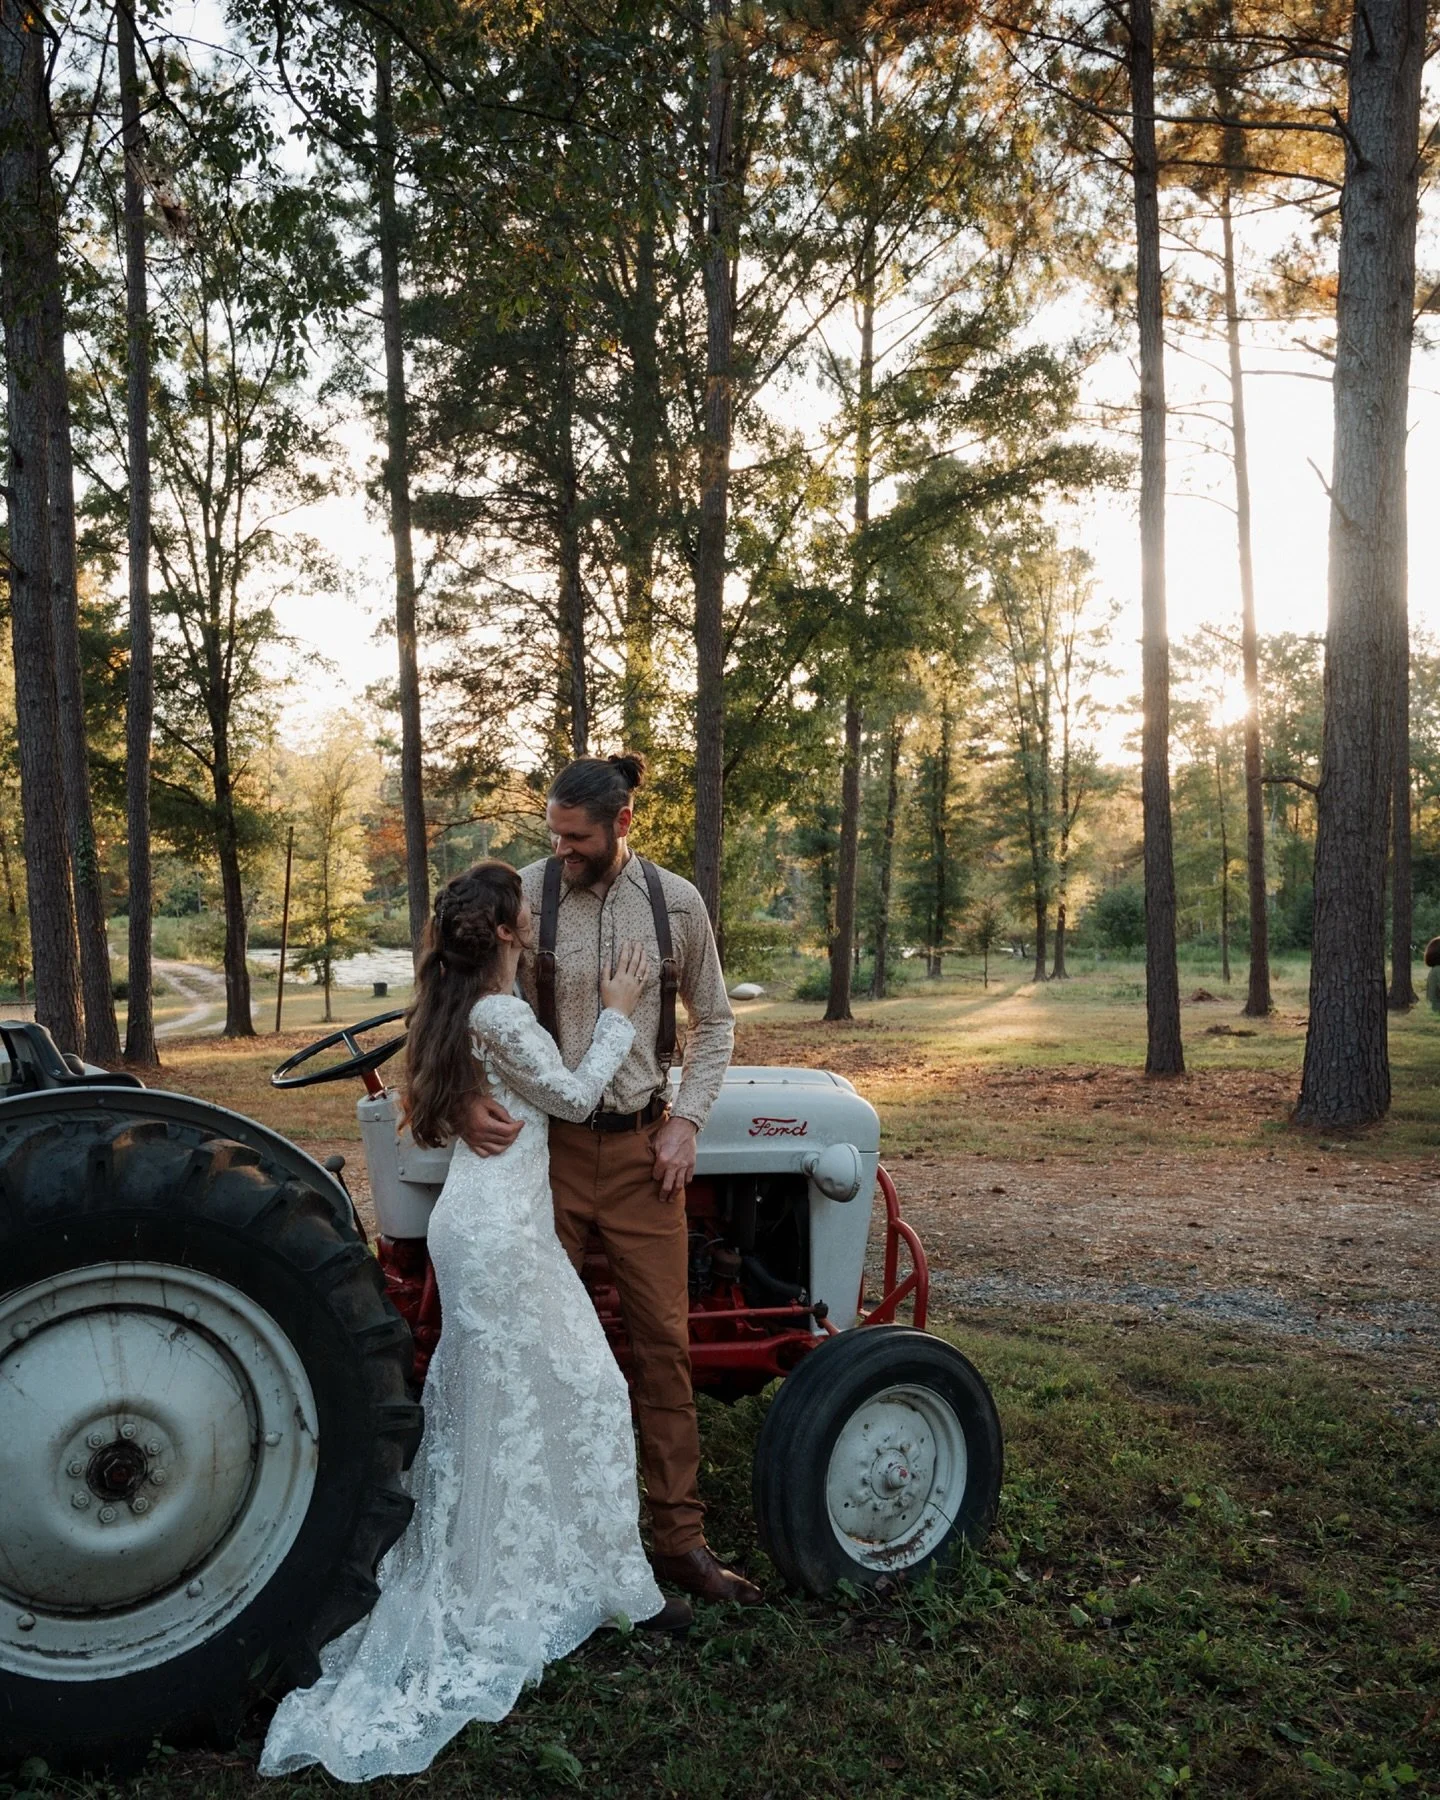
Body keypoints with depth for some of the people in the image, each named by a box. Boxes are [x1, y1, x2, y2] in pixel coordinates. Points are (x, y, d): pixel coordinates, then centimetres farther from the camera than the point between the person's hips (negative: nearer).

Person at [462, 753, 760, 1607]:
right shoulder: (526, 892, -7)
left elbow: (715, 1022, 9)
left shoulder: (675, 901, -1)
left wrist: (686, 1122, -2)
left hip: (643, 1150, 1)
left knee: (665, 1342, 5)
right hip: (546, 1143, -1)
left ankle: (681, 1537, 18)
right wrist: (473, 1095, -21)